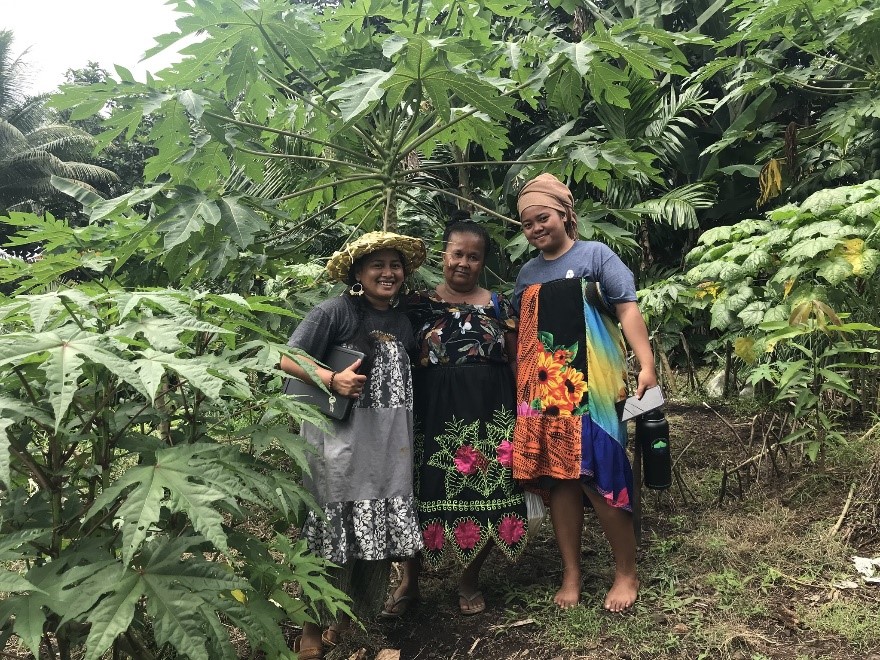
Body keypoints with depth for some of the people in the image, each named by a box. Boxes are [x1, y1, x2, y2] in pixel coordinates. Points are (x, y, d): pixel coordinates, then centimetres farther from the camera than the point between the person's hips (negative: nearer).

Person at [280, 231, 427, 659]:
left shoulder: (402, 322, 16)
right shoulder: (335, 312, -5)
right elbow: (288, 359, -10)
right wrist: (332, 379, -21)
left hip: (390, 445, 7)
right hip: (340, 438, -6)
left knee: (379, 530, 10)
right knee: (334, 532, -3)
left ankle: (352, 620, 28)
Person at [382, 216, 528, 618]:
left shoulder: (497, 305, 8)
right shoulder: (419, 304, 4)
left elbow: (516, 360, 10)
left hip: (489, 413, 1)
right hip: (435, 414, -1)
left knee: (488, 495, 2)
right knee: (427, 493, 3)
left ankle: (470, 579, 25)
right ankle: (409, 582, 23)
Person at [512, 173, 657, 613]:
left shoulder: (596, 255, 2)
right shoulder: (528, 273, 17)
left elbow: (628, 310, -5)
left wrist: (647, 366, -16)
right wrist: (516, 385, 15)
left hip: (590, 387, -5)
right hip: (543, 391, 5)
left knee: (599, 478, -7)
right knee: (558, 479, 6)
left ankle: (626, 573, 11)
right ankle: (571, 575, 18)